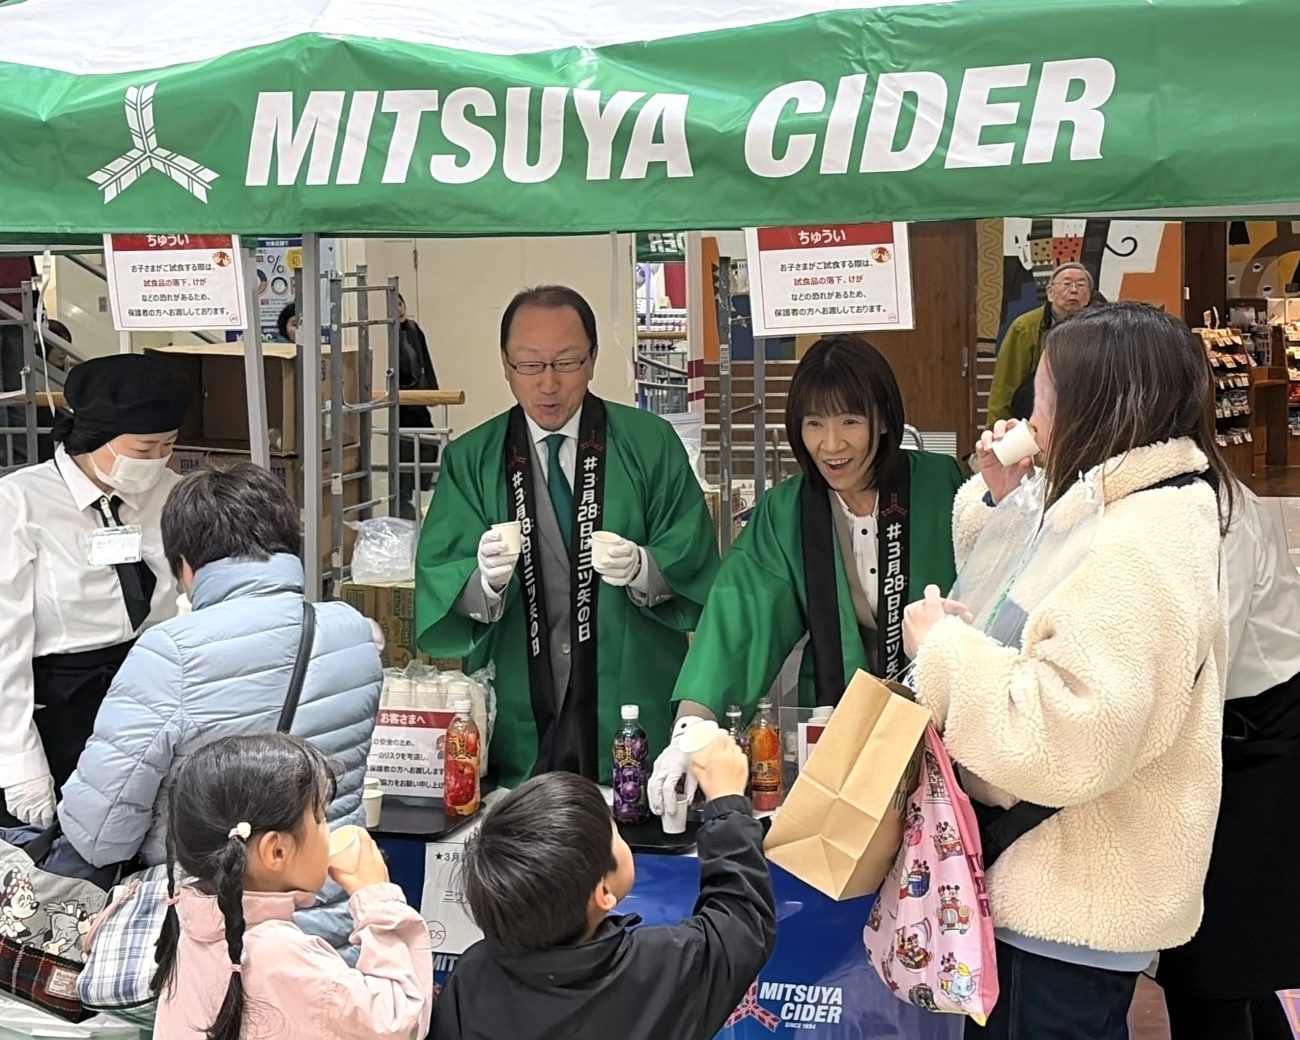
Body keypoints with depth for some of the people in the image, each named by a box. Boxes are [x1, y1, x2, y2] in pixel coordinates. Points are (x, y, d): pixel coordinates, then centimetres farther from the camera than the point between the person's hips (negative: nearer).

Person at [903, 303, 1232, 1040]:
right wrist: (1003, 501, 8)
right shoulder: (1120, 516, 10)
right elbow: (1023, 614, 22)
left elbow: (1066, 738, -33)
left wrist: (942, 645, -21)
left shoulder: (1139, 552, -25)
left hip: (1077, 903, -10)